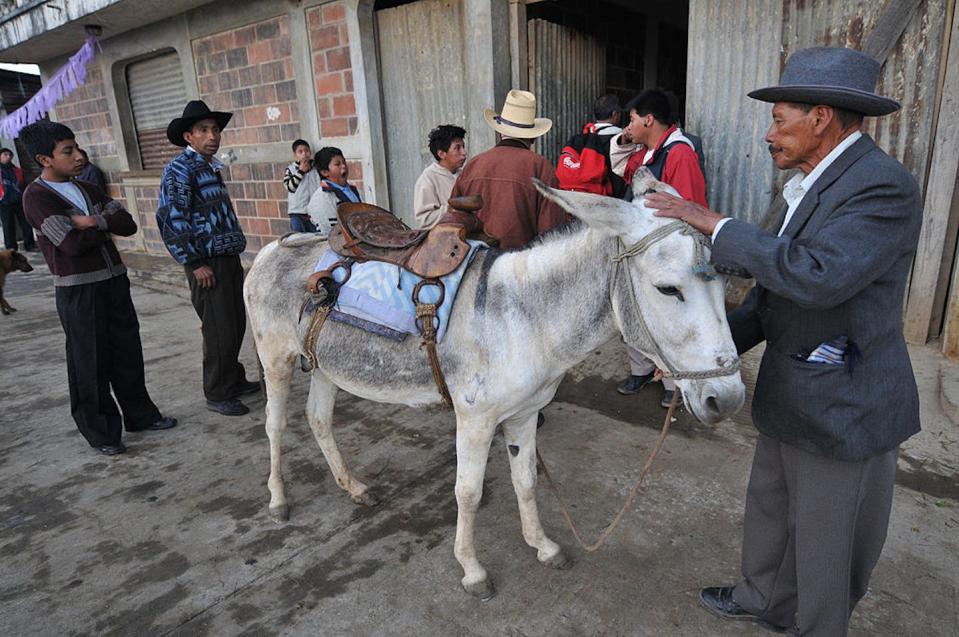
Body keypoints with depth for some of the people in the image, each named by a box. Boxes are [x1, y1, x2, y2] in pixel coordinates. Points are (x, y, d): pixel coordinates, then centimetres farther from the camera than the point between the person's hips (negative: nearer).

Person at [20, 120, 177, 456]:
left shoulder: (89, 190, 12)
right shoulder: (36, 196, -8)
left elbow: (128, 225, 3)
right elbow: (72, 244, -18)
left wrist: (95, 221, -13)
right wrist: (107, 227, -4)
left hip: (115, 280, 6)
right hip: (78, 290, -6)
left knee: (128, 353, 13)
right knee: (91, 364, 3)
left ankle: (140, 414, 28)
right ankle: (100, 433, 17)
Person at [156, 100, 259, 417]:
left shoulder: (211, 167, 16)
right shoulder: (179, 169, -11)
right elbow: (170, 220, -17)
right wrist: (194, 264, -17)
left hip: (229, 258, 8)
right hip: (208, 263, -8)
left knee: (236, 325, 15)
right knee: (220, 331, -3)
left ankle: (234, 380, 31)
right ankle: (218, 394, 11)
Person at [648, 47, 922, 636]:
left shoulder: (883, 186, -21)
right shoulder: (816, 184, 7)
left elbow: (816, 277, -36)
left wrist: (716, 225, -27)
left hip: (843, 409, -9)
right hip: (789, 398, 9)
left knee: (827, 544, 14)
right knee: (770, 508, 26)